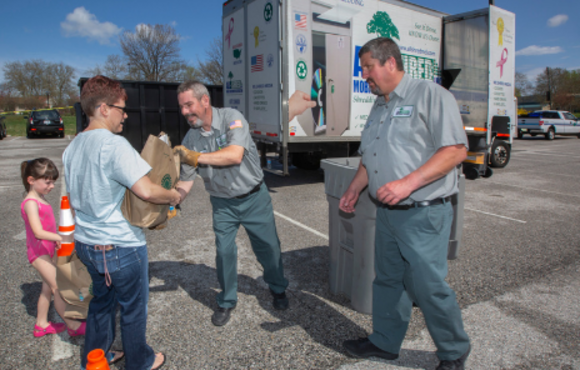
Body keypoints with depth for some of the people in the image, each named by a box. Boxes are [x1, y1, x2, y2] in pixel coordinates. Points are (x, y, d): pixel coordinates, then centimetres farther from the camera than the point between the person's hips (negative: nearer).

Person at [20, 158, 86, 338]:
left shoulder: (41, 199, 8)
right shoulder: (30, 203, -21)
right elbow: (39, 232, -30)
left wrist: (58, 240, 17)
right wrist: (62, 238, -35)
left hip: (49, 249, 9)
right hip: (39, 252, -9)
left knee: (48, 287, 16)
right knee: (58, 287, -5)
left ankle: (41, 324, 29)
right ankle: (71, 325, 6)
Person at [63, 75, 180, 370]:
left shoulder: (73, 147, 6)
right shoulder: (114, 144, -22)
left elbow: (75, 198, 14)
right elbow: (146, 191, -31)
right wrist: (173, 196, -13)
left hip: (85, 243, 8)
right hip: (120, 246, -8)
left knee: (101, 301, 27)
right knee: (133, 308, 13)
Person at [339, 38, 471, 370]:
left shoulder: (431, 95, -9)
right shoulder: (378, 108, 16)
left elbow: (456, 150, -17)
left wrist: (408, 183, -24)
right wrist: (354, 190, 19)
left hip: (424, 214, -7)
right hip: (387, 213, 7)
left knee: (429, 286, 2)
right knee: (388, 280, 17)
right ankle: (385, 342, 36)